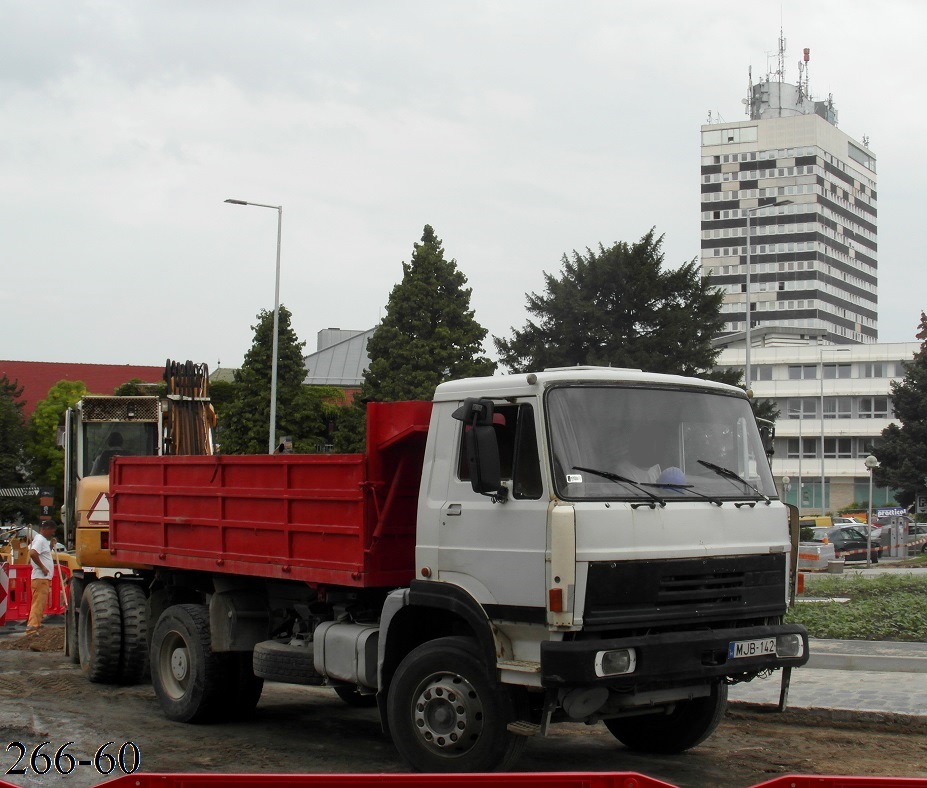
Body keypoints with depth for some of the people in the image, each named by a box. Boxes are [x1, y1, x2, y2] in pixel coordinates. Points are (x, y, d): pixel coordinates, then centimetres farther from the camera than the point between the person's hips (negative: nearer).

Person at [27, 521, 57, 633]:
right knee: (38, 602, -14)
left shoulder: (43, 540, 19)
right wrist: (42, 567, -23)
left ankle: (36, 624, 20)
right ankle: (32, 625, -18)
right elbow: (32, 553, -29)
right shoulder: (40, 540, -13)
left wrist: (51, 544, 17)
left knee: (41, 602, 15)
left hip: (44, 578, 11)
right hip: (41, 577, -11)